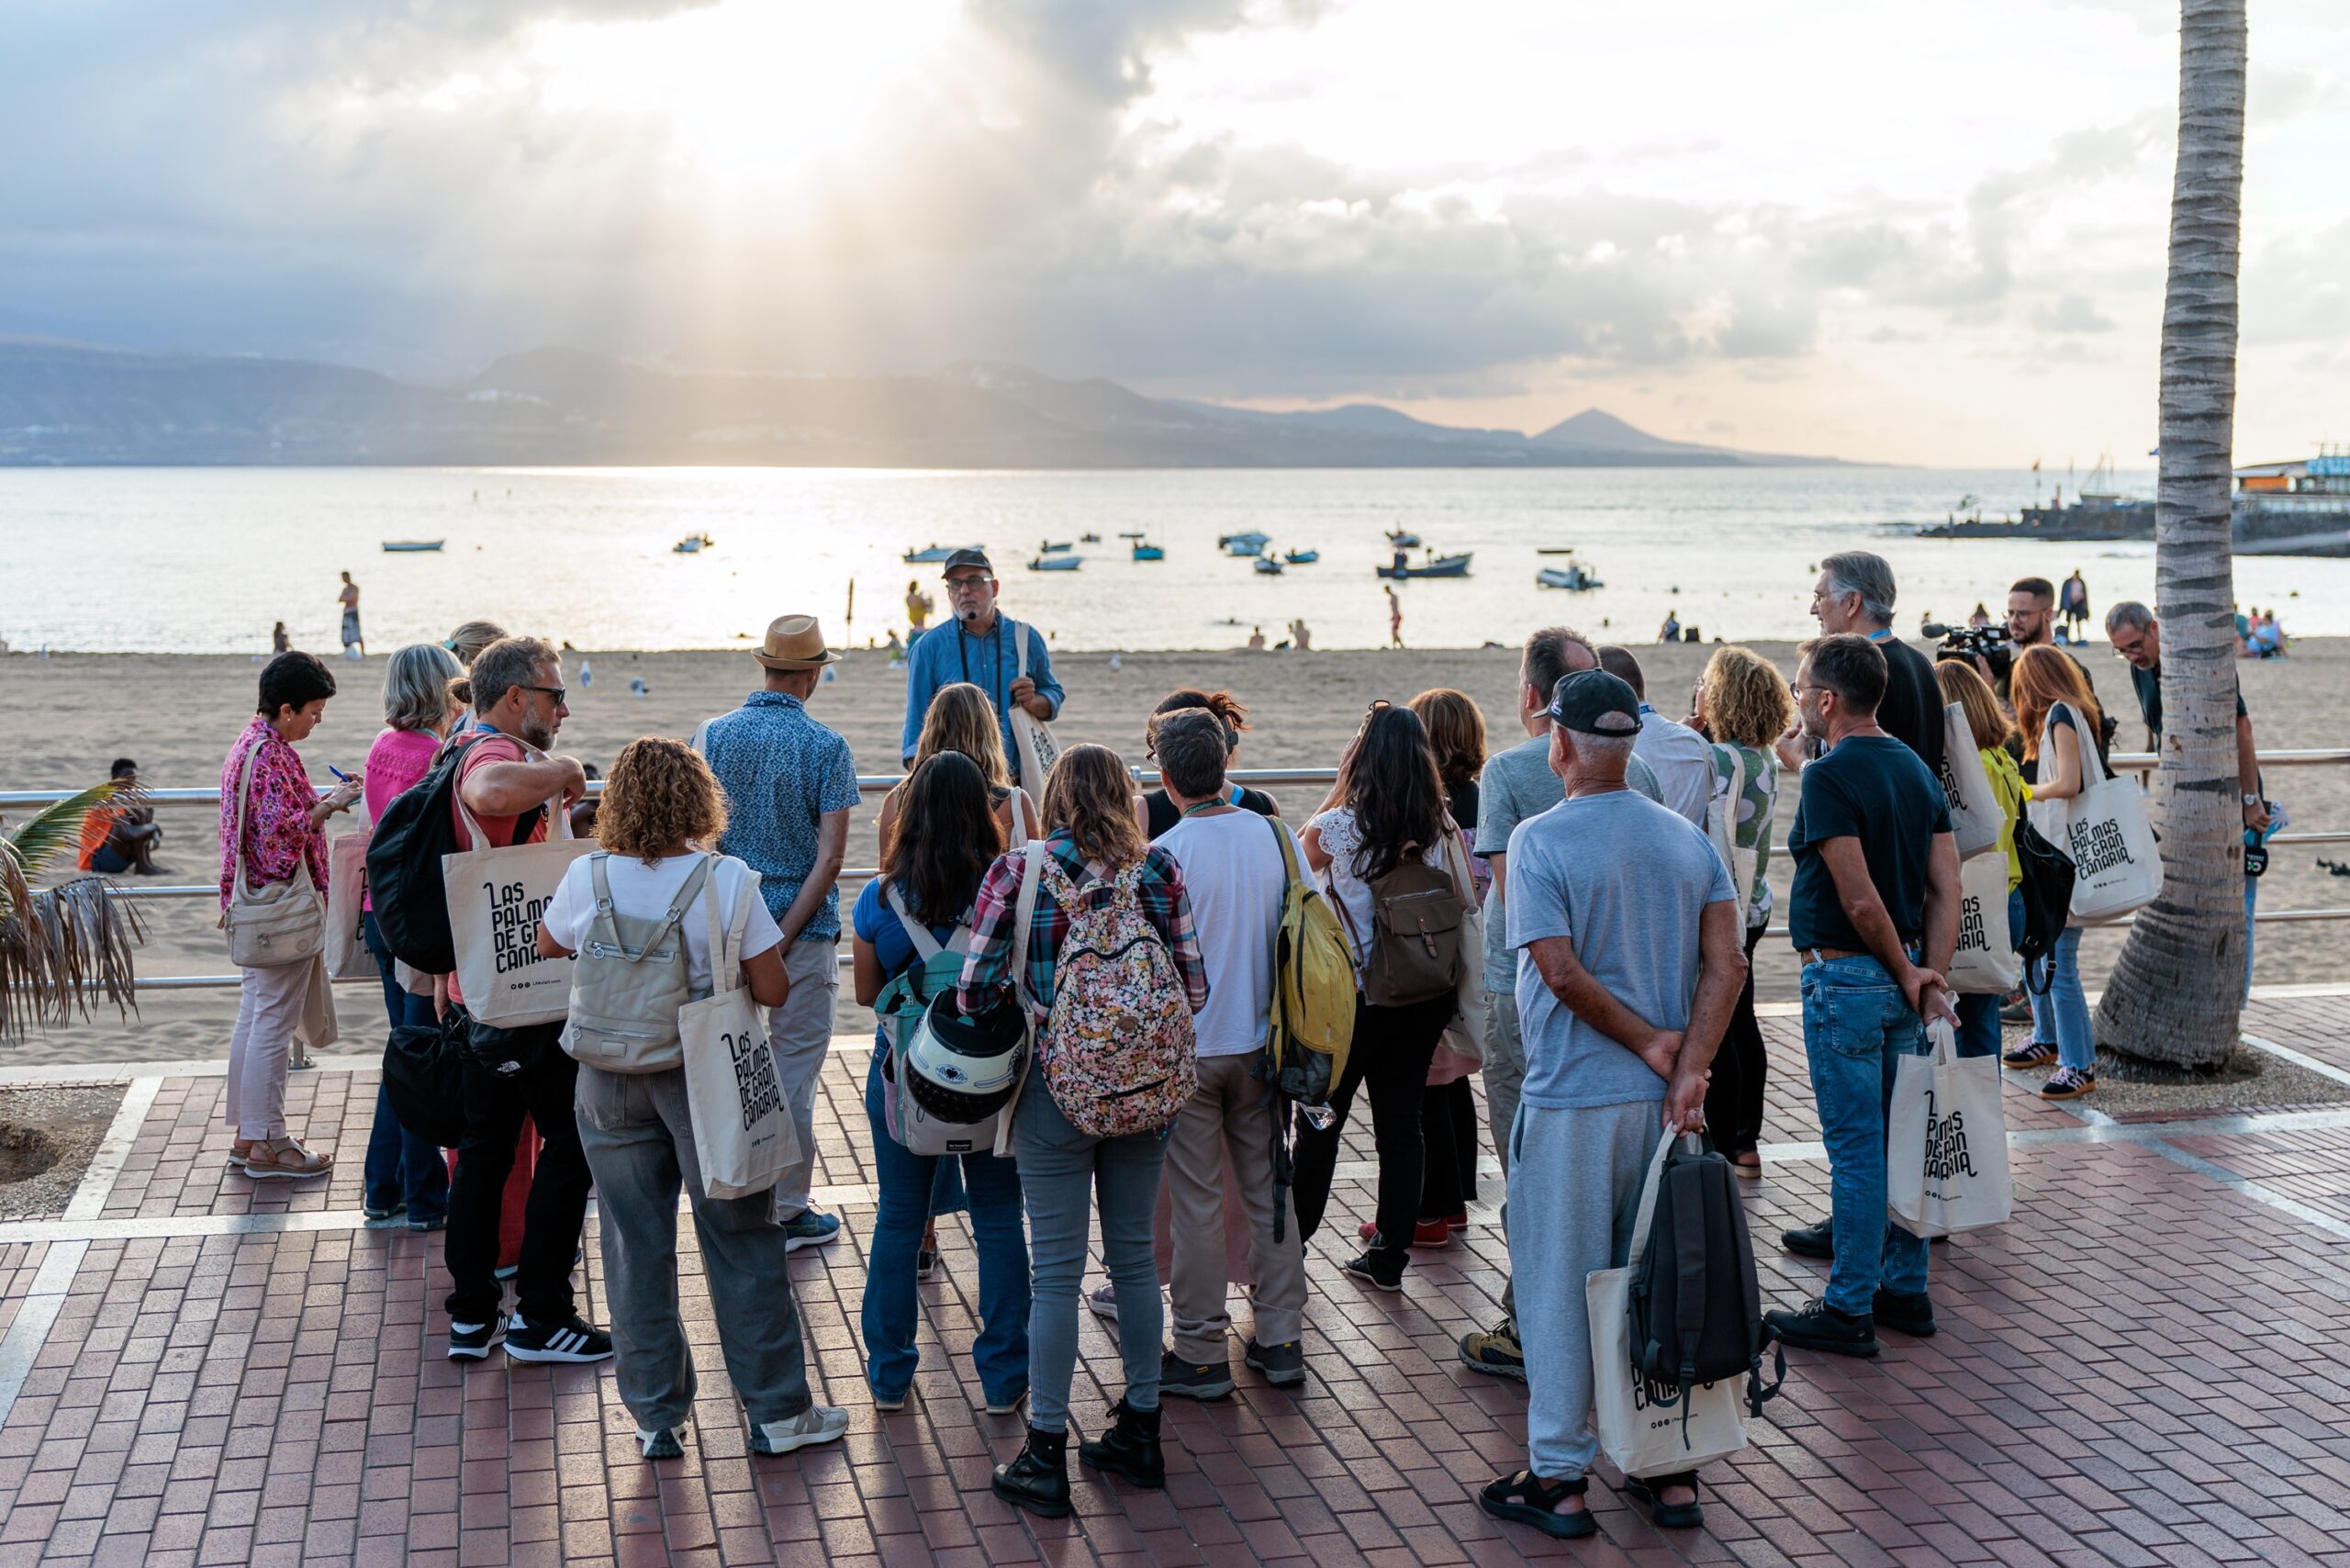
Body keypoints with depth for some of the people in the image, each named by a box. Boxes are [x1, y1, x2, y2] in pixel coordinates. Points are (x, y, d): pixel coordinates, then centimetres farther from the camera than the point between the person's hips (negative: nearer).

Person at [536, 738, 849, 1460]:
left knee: (636, 1249, 13)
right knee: (742, 1244, 9)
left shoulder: (586, 879, -7)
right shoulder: (727, 880, -14)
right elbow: (773, 991, -13)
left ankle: (656, 1417, 21)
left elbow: (547, 944, 13)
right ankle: (777, 1411, 17)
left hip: (612, 1086, 2)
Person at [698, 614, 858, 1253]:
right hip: (804, 927, -4)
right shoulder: (827, 747, -9)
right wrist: (785, 936, -14)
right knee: (793, 1073, 4)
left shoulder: (715, 733, 0)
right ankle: (787, 1211, 10)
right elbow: (831, 856, -16)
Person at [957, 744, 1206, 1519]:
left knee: (1056, 1272, 5)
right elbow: (1193, 990, -1)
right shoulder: (1158, 869, -3)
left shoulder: (1017, 874, -9)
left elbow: (974, 993, -9)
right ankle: (1140, 1434, 27)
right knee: (1135, 1257, 16)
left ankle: (1045, 1458, 13)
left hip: (1056, 1088, -3)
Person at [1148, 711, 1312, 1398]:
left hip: (1188, 1050, -4)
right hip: (1262, 1043, 5)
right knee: (1270, 1188, 14)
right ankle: (1281, 1339, 21)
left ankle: (1201, 1354, 12)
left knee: (1196, 1201, 4)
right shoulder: (1276, 836, -3)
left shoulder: (1163, 854, -17)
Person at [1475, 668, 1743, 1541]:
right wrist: (1686, 1071, -9)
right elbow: (1726, 965, -3)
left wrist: (1650, 1044, -9)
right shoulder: (1688, 840, 5)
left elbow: (1562, 973, -19)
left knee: (1561, 1289, 5)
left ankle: (1559, 1478, 12)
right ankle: (1672, 1470, 21)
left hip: (1572, 1103, -5)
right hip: (1664, 1105, 5)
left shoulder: (1540, 840, -11)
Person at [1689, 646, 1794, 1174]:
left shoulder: (1721, 759, -18)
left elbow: (1720, 842, -22)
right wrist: (1704, 739, 7)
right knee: (1741, 1023, 16)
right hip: (1754, 906, 9)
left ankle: (1725, 1152, 4)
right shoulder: (1764, 759, 8)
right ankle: (1747, 1142, 24)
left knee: (1714, 1034, -2)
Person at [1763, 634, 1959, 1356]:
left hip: (1846, 976, -8)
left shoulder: (1829, 776, -17)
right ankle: (1905, 1290, 23)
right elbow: (1946, 889, 5)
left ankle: (1849, 1310, 6)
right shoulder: (1917, 770, 9)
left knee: (1855, 1148, -2)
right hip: (1903, 978, 8)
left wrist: (1906, 975, -8)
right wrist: (1927, 976, 0)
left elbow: (1860, 899, -21)